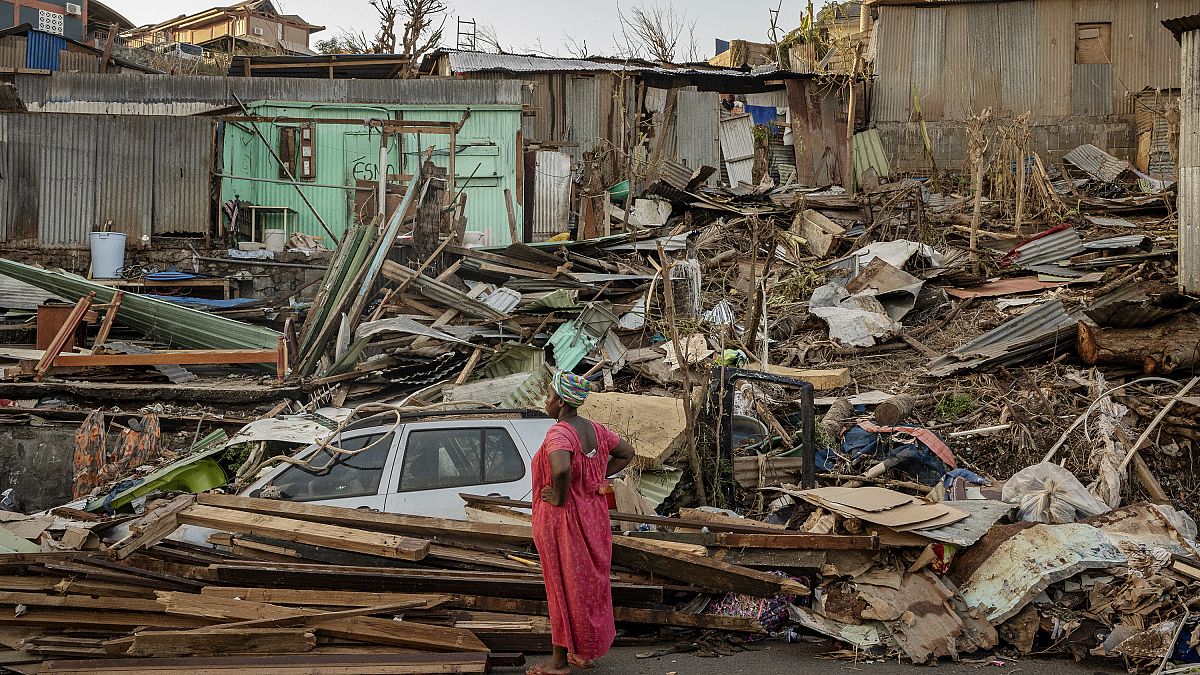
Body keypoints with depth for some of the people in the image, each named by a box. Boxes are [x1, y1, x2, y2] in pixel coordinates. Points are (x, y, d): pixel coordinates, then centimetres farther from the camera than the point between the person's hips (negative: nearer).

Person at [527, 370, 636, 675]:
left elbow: (561, 468, -43)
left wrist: (560, 497, -25)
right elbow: (626, 452, 16)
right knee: (589, 581, 16)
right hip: (592, 515, 8)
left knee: (563, 585, 2)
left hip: (561, 519, -8)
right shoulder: (594, 429, 3)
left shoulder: (559, 433, -23)